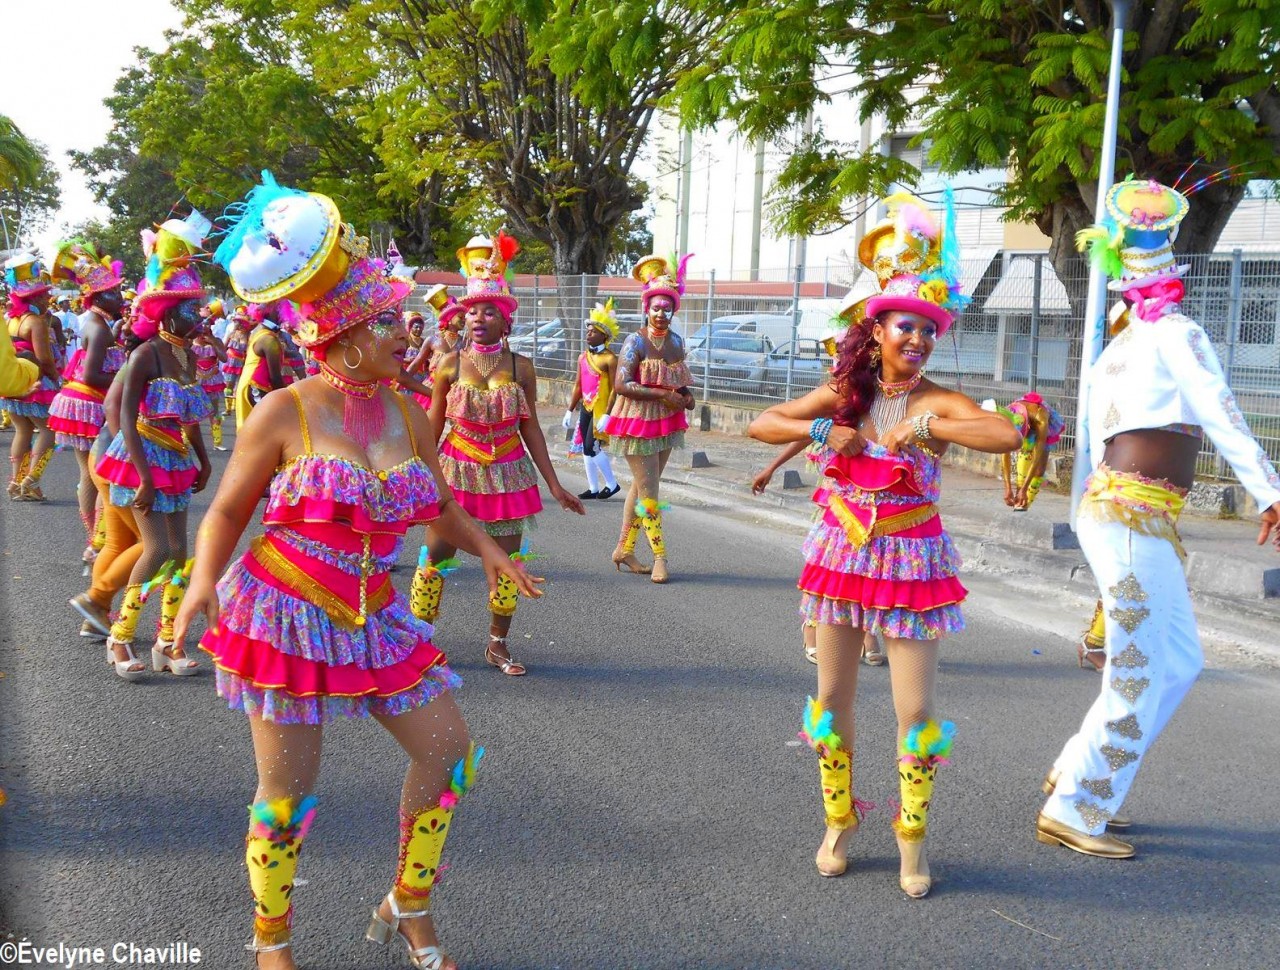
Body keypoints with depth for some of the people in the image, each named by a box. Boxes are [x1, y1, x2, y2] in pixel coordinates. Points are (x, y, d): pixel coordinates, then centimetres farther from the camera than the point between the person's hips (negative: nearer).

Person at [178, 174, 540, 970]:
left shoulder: (408, 415, 2)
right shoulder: (286, 413, -12)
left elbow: (440, 507, 15)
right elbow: (226, 515, -4)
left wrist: (489, 549, -2)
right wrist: (204, 579, -21)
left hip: (370, 618, 6)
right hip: (285, 615, -5)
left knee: (448, 747, 6)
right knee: (289, 794, 2)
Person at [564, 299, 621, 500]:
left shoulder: (610, 359, -12)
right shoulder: (583, 357, 10)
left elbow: (614, 389, -14)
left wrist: (607, 414, -20)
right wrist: (570, 411, 13)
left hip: (600, 408, -7)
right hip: (585, 407, 7)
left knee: (592, 447, -10)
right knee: (585, 448, 8)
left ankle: (612, 484, 5)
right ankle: (593, 488, 17)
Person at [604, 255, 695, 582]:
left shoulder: (676, 341, 7)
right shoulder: (636, 341, -12)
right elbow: (621, 384, -19)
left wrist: (685, 396, 0)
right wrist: (662, 395, -20)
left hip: (666, 421, 7)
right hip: (638, 420, -7)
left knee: (642, 486, 12)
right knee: (649, 490, -4)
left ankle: (624, 549, 22)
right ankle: (660, 557, 2)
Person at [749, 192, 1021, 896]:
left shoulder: (939, 403, -11)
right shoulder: (843, 395, 0)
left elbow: (1006, 435, -30)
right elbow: (759, 424, 2)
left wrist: (923, 425, -26)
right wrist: (820, 430, -13)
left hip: (911, 562, -3)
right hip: (842, 554, 3)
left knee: (915, 710, -2)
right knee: (833, 698, 10)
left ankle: (912, 841, 17)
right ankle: (838, 823, 28)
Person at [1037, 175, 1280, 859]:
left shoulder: (1113, 351, 18)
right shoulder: (1178, 334, -5)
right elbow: (1222, 416, -15)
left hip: (1107, 508, 9)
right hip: (1136, 518, -9)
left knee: (1179, 660, 14)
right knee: (1141, 675, -5)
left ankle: (1074, 774, 19)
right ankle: (1072, 813, 1)